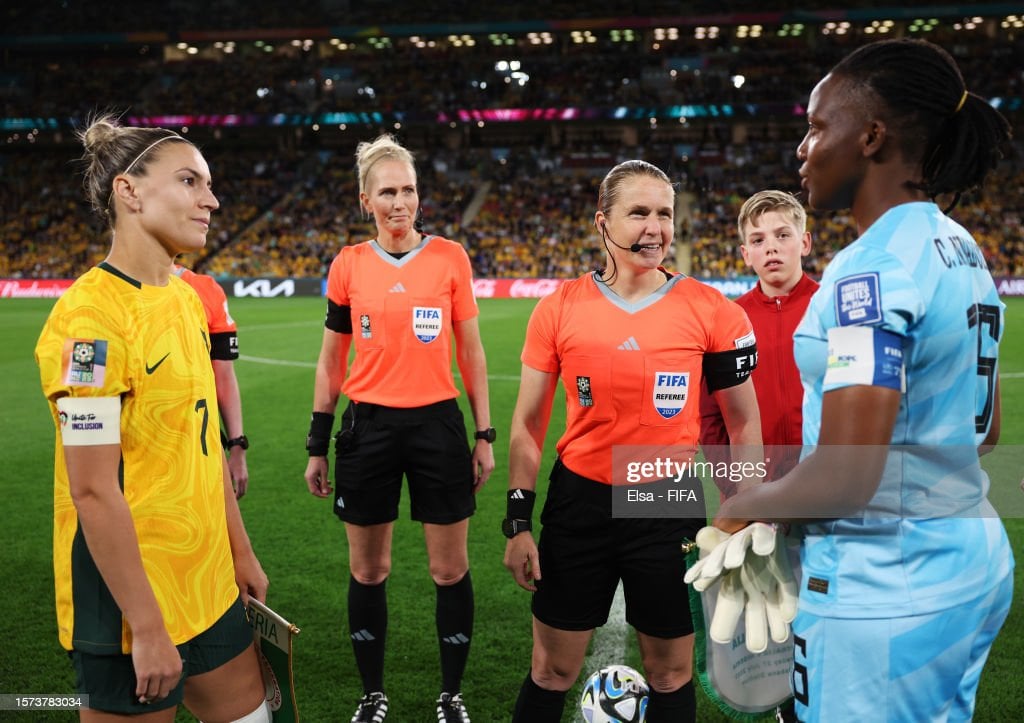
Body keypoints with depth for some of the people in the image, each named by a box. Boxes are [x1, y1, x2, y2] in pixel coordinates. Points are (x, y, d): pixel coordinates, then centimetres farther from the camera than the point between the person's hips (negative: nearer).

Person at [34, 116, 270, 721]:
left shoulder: (186, 298, 6)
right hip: (132, 599, -8)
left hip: (209, 584, 8)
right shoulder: (91, 316, -19)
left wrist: (240, 552, 15)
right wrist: (146, 627, -19)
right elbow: (93, 491, -21)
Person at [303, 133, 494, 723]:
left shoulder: (450, 257, -1)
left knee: (451, 571, 6)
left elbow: (471, 353, 4)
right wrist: (317, 447, 7)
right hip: (368, 428, 1)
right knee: (368, 572, 10)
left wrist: (485, 435, 1)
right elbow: (331, 362, 7)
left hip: (438, 427, -1)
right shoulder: (348, 266, 1)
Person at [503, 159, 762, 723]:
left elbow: (743, 424, 2)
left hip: (670, 509, 0)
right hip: (578, 503, 1)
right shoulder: (560, 308, -4)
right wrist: (518, 522, -1)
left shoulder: (712, 312, -7)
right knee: (551, 672, 13)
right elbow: (527, 423, 2)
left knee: (670, 674, 15)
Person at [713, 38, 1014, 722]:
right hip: (977, 559, 9)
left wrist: (743, 506, -9)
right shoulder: (963, 251, 7)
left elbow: (843, 478, -26)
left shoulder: (873, 267, -22)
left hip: (886, 587, -9)